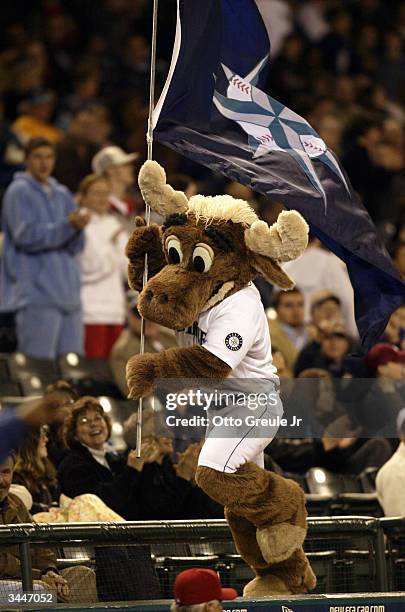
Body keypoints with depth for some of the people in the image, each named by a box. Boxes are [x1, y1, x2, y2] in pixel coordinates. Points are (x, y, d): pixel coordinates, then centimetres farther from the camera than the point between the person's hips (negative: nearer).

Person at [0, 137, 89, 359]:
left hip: (66, 291, 7)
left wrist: (78, 227, -14)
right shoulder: (19, 192, 0)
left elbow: (76, 246, 9)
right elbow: (27, 236, -14)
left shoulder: (61, 195, 18)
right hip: (37, 293, -7)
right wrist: (68, 225, -22)